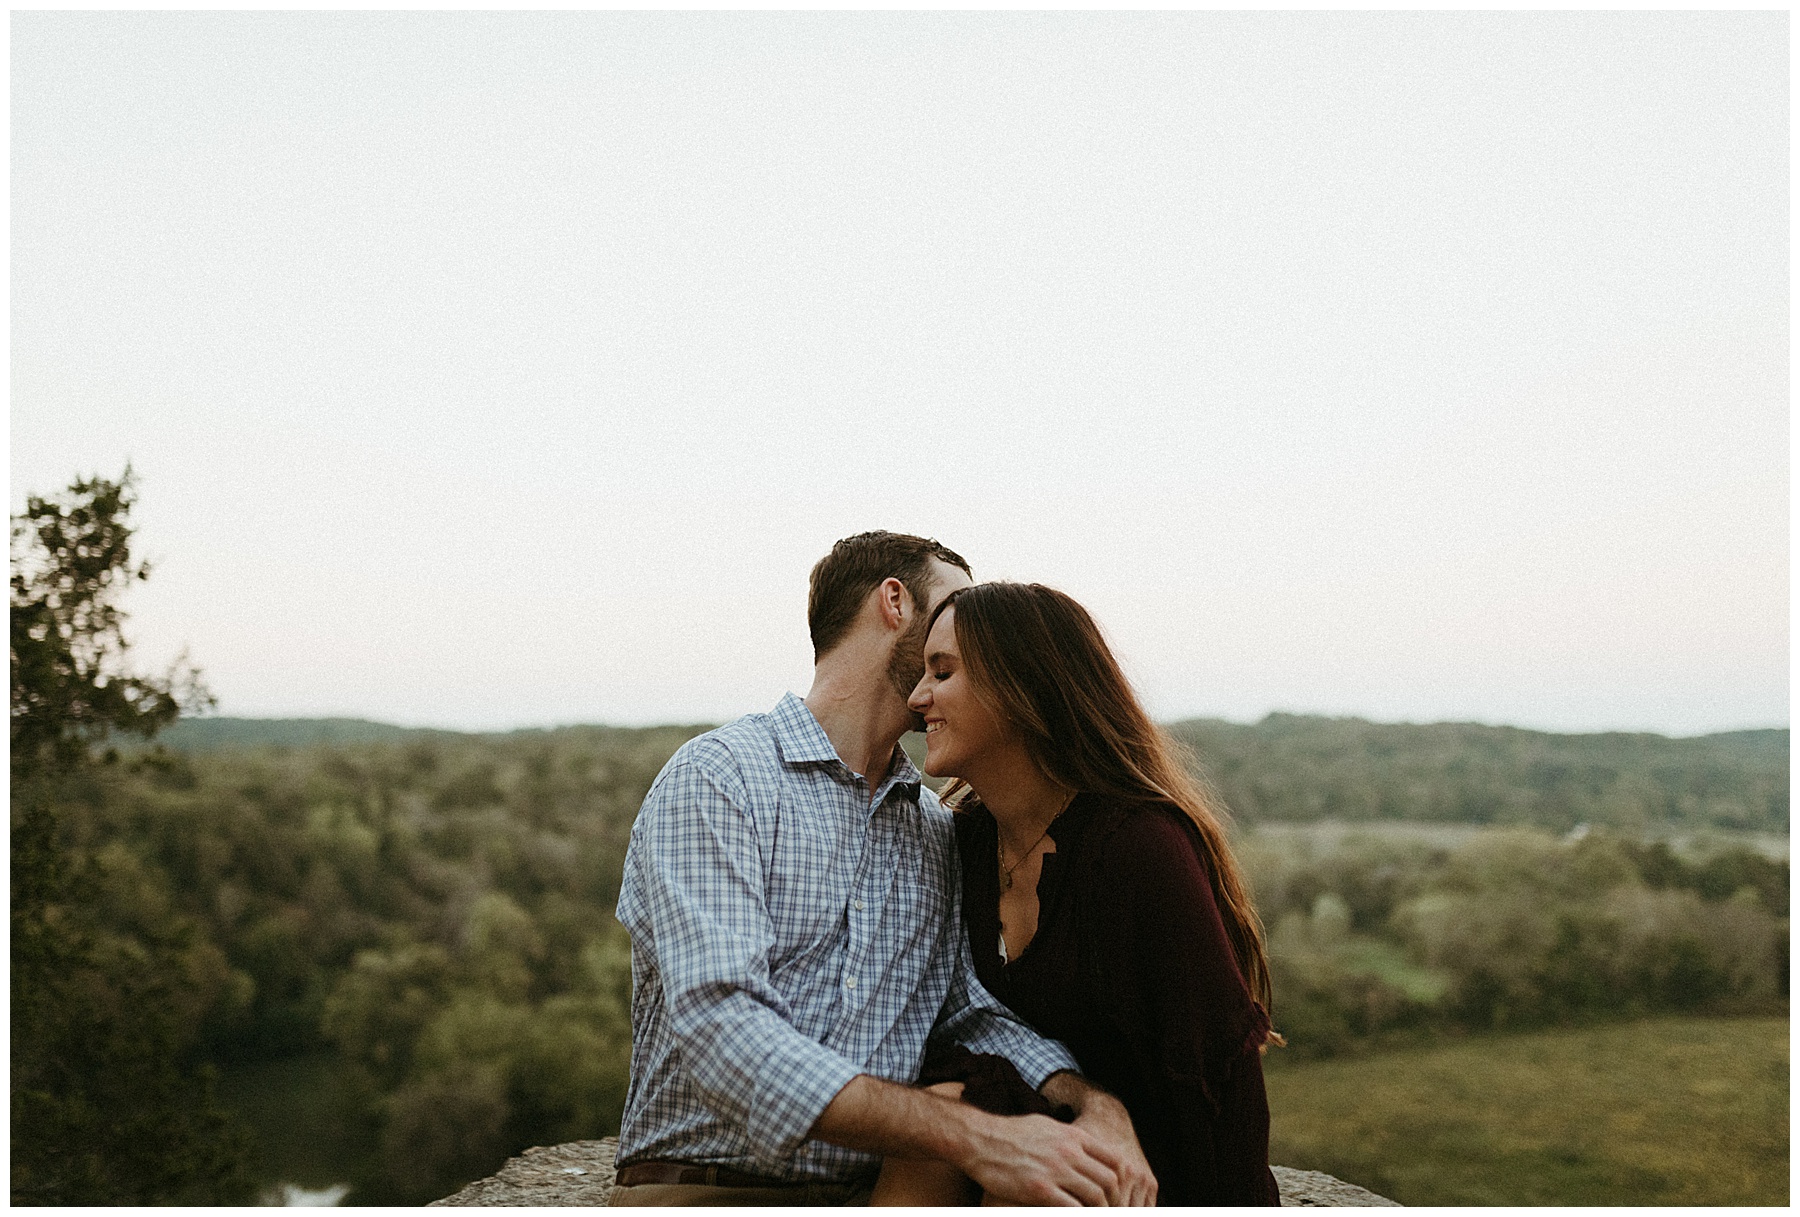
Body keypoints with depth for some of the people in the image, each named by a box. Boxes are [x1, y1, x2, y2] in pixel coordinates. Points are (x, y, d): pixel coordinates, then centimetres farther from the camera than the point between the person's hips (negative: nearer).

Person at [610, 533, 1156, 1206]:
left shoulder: (937, 835, 18)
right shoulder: (716, 777, -7)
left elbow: (974, 1013, 9)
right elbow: (719, 1029, -20)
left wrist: (1094, 1102, -14)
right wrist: (975, 1137, -28)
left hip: (876, 1194, 5)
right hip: (706, 1190, -5)